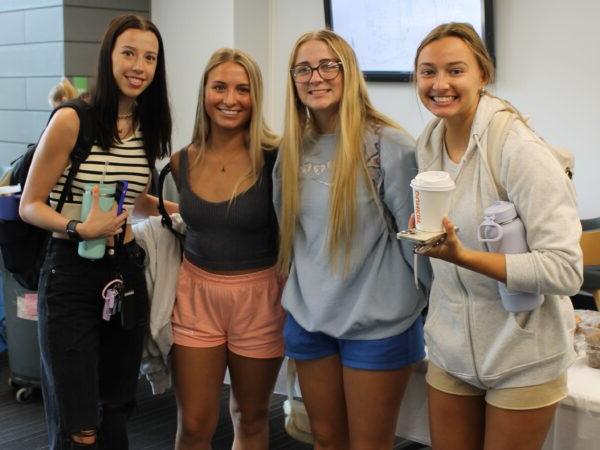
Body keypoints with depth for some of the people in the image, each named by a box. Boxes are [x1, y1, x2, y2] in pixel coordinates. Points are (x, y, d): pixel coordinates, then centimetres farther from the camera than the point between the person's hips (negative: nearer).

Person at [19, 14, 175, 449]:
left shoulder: (148, 127, 7)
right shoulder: (73, 120, -11)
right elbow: (30, 206, -8)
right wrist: (81, 229, -23)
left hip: (127, 274, 6)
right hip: (72, 277, -5)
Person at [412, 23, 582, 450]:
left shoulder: (519, 149, -20)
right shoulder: (428, 144, 1)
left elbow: (565, 271, -25)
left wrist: (462, 256, -32)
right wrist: (427, 234, 0)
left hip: (522, 356, -5)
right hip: (450, 350, 6)